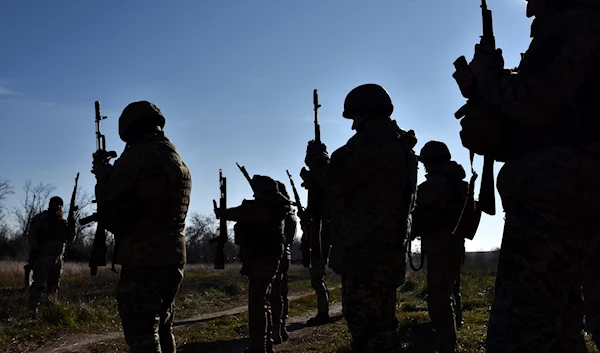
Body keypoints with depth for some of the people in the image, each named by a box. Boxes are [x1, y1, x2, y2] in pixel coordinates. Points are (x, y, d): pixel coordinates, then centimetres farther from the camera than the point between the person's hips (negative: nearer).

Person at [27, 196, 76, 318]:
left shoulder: (63, 222, 17)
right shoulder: (40, 218, 2)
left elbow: (69, 239, 14)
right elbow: (31, 235, -5)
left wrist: (71, 226, -2)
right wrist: (34, 250, -18)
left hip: (58, 259, 6)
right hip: (42, 257, -6)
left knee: (54, 286, 9)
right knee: (39, 284, -12)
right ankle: (33, 311, -14)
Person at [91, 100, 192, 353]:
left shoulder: (138, 154, -10)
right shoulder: (179, 162, 16)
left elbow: (108, 198, -9)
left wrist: (103, 174, 10)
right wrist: (112, 176, 25)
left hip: (143, 260, -8)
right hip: (174, 258, 9)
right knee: (162, 329, 18)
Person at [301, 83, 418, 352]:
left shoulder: (372, 141, -12)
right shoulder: (398, 144, 21)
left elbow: (337, 181, -15)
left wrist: (317, 159, 3)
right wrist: (318, 176, 19)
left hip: (367, 254, -10)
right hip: (385, 252, 11)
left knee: (367, 331, -10)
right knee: (379, 326, 15)